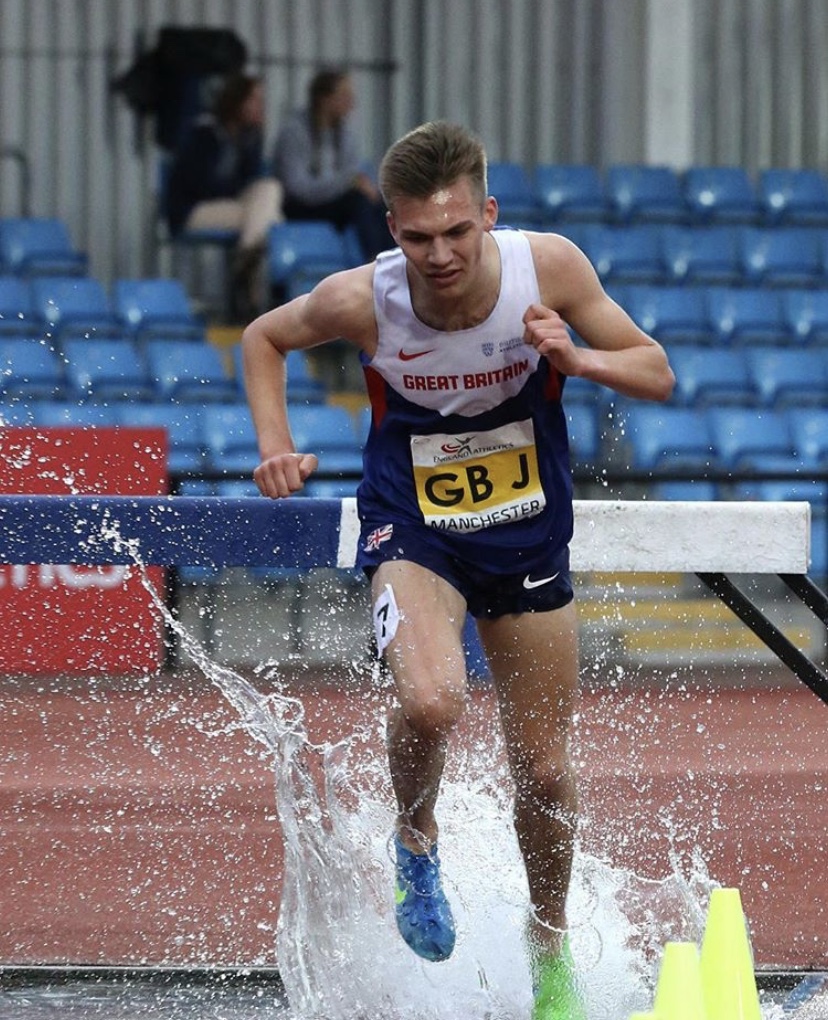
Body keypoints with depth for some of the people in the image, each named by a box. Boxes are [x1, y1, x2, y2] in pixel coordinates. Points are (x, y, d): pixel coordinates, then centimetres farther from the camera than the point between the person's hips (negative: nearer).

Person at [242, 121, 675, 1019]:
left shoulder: (547, 267, -20)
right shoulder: (361, 300, -21)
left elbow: (658, 375, -9)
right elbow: (263, 337, 1)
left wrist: (574, 359, -28)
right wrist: (276, 447, -11)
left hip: (528, 534, 2)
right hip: (412, 532, -2)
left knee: (541, 770, 10)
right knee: (429, 701, -32)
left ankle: (550, 946, 36)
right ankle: (415, 839, 1)